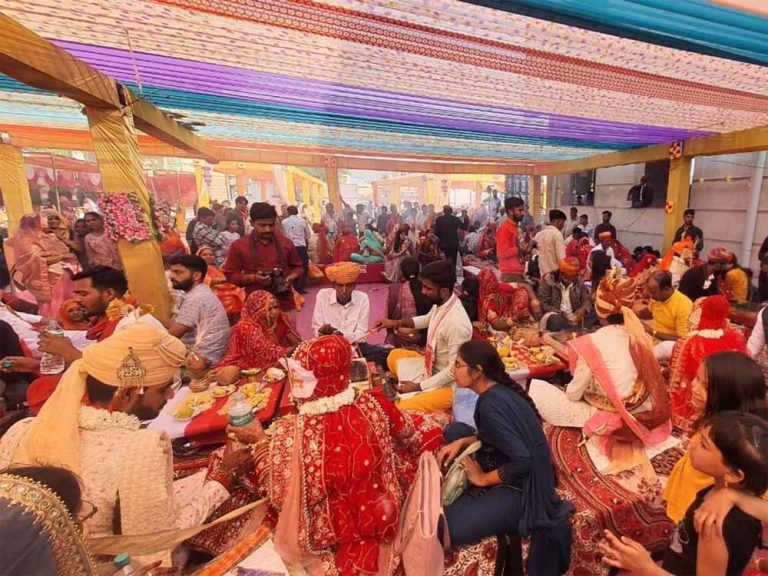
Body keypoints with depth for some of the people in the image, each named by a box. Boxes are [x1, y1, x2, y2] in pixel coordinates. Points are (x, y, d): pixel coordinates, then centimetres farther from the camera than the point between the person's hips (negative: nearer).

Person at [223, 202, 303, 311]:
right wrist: (253, 278, -13)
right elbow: (230, 275, 4)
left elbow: (297, 266, 19)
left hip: (285, 302, 2)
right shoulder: (239, 246, 2)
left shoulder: (285, 242, 8)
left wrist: (290, 277, -3)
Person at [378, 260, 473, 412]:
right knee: (394, 356, 23)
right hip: (432, 367, 9)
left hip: (448, 384, -9)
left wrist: (419, 386, -20)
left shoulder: (457, 324, -34)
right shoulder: (440, 304, -8)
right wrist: (398, 322, 4)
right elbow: (427, 320, 17)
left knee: (400, 409, -24)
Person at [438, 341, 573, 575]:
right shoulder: (499, 390, 1)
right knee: (454, 430, 11)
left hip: (520, 487, -9)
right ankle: (476, 494, 11)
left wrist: (484, 479, -14)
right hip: (512, 472, 9)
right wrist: (461, 442, 0)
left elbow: (523, 461, -30)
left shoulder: (491, 404, -26)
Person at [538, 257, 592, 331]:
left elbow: (587, 300, 8)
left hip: (573, 317, 4)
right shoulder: (548, 280, -7)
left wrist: (583, 309, -16)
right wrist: (560, 313, -21)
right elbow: (542, 304, -11)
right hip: (553, 316, -4)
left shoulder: (579, 281, 8)